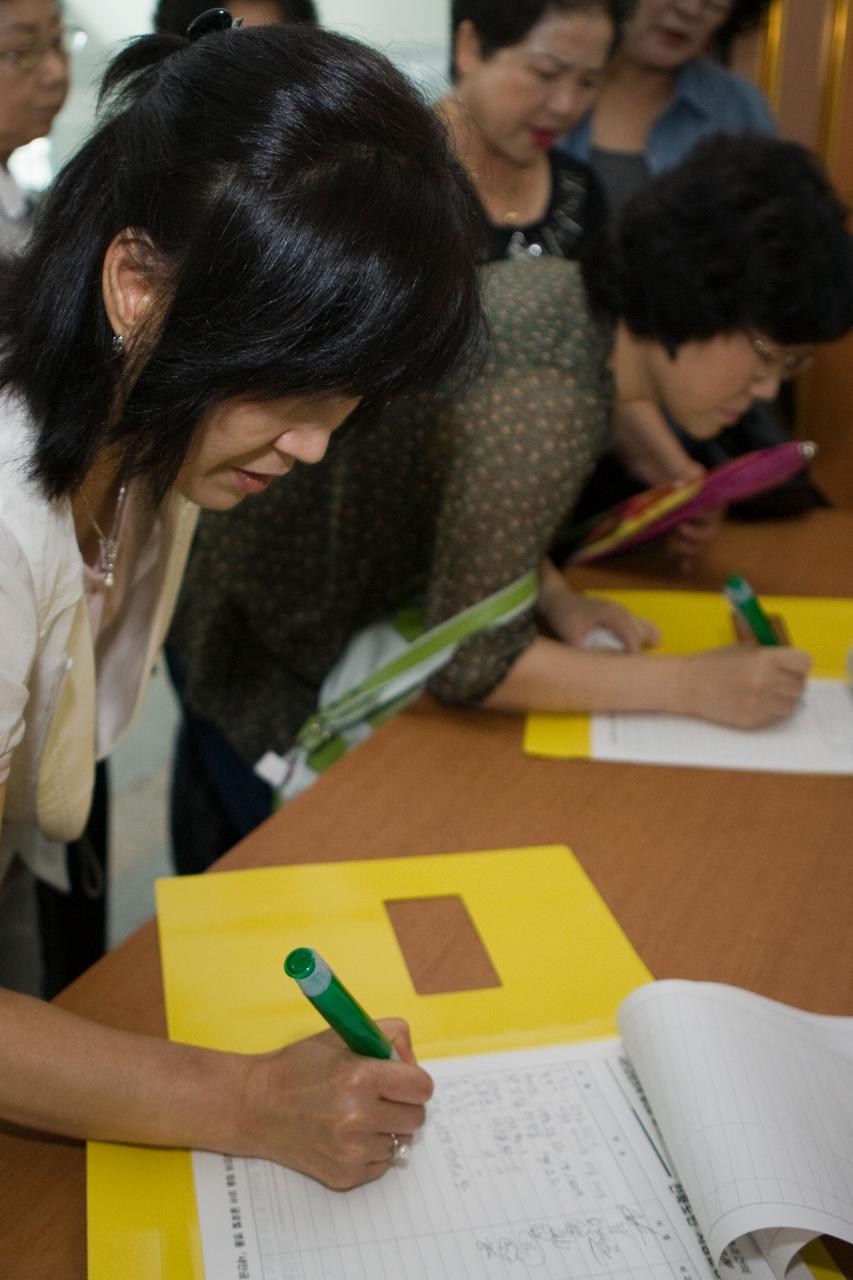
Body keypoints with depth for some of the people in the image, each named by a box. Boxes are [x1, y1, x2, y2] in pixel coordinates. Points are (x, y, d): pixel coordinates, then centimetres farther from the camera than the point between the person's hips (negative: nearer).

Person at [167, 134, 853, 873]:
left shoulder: (558, 285, -8)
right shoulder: (548, 404, -35)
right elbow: (470, 663, -30)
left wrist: (557, 600, -9)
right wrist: (693, 686, -25)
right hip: (252, 640, -8)